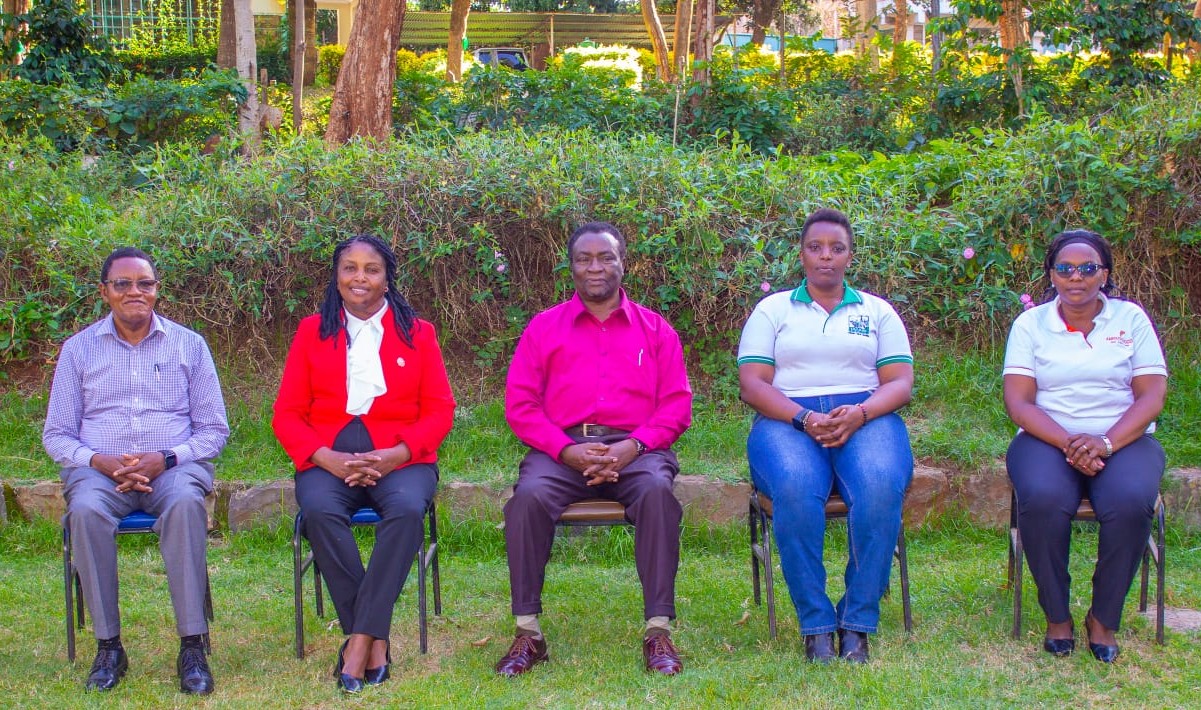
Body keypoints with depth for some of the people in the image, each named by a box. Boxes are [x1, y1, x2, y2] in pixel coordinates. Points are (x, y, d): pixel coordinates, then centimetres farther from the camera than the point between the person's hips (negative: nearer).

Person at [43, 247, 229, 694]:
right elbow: (56, 435, 11)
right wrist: (99, 461, -11)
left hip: (172, 467, -1)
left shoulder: (189, 345, 10)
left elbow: (214, 430, 8)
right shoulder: (79, 349, 12)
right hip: (100, 469, 1)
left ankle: (193, 647, -34)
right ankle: (108, 647, -25)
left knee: (186, 503, -36)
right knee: (85, 509, -34)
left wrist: (166, 459, -11)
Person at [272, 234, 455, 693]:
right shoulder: (312, 331, 12)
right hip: (327, 459, 1)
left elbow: (439, 411, 5)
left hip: (399, 457, 0)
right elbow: (287, 415, 7)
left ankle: (359, 641, -30)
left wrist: (395, 455, -13)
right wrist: (327, 458, -12)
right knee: (320, 512, -33)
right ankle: (377, 640, -26)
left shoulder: (417, 333, 11)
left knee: (408, 509, -34)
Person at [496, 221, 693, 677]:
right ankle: (527, 634, -23)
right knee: (529, 495, -32)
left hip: (636, 448, 0)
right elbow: (519, 404, 7)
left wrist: (634, 446, -12)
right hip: (561, 448, 1)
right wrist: (567, 450, -11)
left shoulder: (654, 328, 16)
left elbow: (677, 404, 7)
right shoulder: (544, 327, 16)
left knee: (657, 490, -34)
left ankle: (659, 632, -30)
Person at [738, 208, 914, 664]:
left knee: (881, 487, -35)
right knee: (796, 490, -37)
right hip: (788, 420, -1)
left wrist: (860, 413, -13)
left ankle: (858, 622, -24)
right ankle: (815, 625, -26)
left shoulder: (878, 312, 21)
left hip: (867, 417, 1)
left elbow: (900, 383, 9)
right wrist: (805, 419, -14)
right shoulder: (772, 310, 17)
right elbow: (751, 384, 4)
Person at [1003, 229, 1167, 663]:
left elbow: (1152, 396, 0)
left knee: (1131, 502, -32)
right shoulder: (1031, 323, 7)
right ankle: (1056, 616, -12)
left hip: (1124, 439, 1)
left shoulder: (1132, 319, 9)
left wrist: (1105, 442, -17)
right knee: (1044, 500, -34)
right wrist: (1068, 443, -20)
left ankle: (1104, 618, -11)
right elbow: (1018, 402, -3)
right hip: (1048, 438, 0)